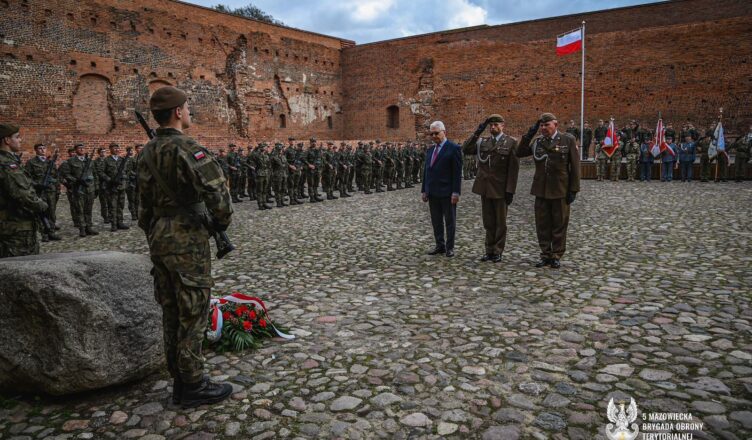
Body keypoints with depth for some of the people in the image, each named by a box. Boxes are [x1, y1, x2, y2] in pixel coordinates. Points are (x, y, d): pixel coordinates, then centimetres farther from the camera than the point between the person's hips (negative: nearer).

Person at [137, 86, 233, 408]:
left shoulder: (148, 152, 11)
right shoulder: (187, 149, -16)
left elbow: (144, 203, 16)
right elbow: (217, 190, -25)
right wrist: (222, 222, -6)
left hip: (159, 239, 9)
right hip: (187, 239, -8)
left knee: (171, 313, 14)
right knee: (193, 313, 0)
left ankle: (179, 382, 25)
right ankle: (193, 386, 11)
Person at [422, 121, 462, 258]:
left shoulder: (454, 148, -8)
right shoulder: (430, 150, 14)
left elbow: (457, 173, -12)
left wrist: (455, 192, -17)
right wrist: (423, 190, 12)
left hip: (447, 193, -7)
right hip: (432, 193, 7)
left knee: (450, 221, 4)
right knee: (436, 221, 11)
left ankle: (449, 247, 13)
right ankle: (440, 246, 21)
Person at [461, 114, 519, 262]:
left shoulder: (511, 142, -4)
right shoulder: (482, 142, 9)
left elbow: (513, 169, -8)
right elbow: (466, 150, -6)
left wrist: (510, 191, -13)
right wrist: (477, 132, -11)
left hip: (501, 189, -4)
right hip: (485, 188, 4)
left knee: (500, 223, 6)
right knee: (488, 222, 10)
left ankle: (497, 252, 14)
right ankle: (489, 251, 18)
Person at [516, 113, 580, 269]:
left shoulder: (568, 140, -2)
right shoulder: (537, 141, 7)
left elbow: (575, 166, -3)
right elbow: (520, 153, 5)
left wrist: (573, 190, -7)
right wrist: (529, 134, -3)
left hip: (560, 190, -3)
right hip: (541, 190, 3)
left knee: (559, 225, 6)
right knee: (542, 225, 7)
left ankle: (556, 256, 15)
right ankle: (545, 255, 18)